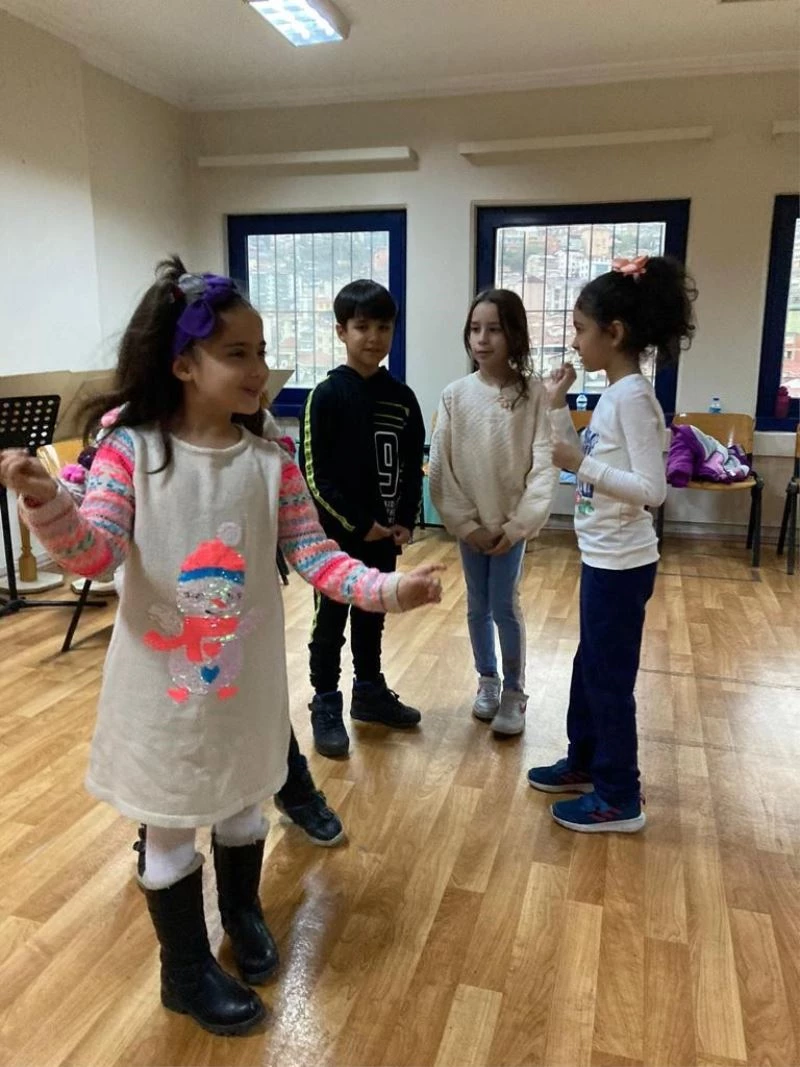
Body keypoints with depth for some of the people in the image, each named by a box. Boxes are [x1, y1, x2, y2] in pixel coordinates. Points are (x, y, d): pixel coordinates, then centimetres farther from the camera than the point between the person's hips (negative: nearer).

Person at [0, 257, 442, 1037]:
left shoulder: (270, 461, -7)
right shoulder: (129, 450, -14)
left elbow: (313, 555, -8)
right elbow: (94, 555, -19)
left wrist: (385, 588, -23)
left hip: (245, 675, 3)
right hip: (162, 679, -2)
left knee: (243, 803, 23)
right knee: (170, 826, 15)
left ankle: (242, 913, 54)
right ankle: (187, 970, 39)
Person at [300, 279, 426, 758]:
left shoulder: (401, 397, 4)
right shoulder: (327, 396, -10)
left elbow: (413, 466, 8)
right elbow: (315, 474, -13)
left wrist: (406, 521, -3)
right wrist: (357, 523, -15)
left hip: (385, 533, 5)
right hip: (336, 533, -5)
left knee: (372, 615, 18)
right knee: (331, 620, 6)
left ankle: (370, 692, 35)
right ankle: (326, 707, 20)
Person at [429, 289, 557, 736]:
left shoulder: (533, 394, -10)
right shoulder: (455, 395, -5)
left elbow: (545, 465, -11)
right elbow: (440, 468, -4)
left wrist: (516, 525, -13)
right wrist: (466, 524, -8)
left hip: (514, 523, -2)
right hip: (470, 524, 2)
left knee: (505, 606, 0)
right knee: (478, 606, 13)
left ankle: (514, 692, 19)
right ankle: (488, 681, 32)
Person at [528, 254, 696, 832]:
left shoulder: (633, 396, -20)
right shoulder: (615, 393, 8)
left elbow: (652, 489, -25)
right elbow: (594, 465, 15)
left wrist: (581, 464, -25)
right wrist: (557, 408, 9)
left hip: (621, 564, -10)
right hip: (603, 558, 10)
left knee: (610, 678, 4)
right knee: (590, 666, 21)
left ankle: (620, 798, 21)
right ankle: (585, 763, 39)